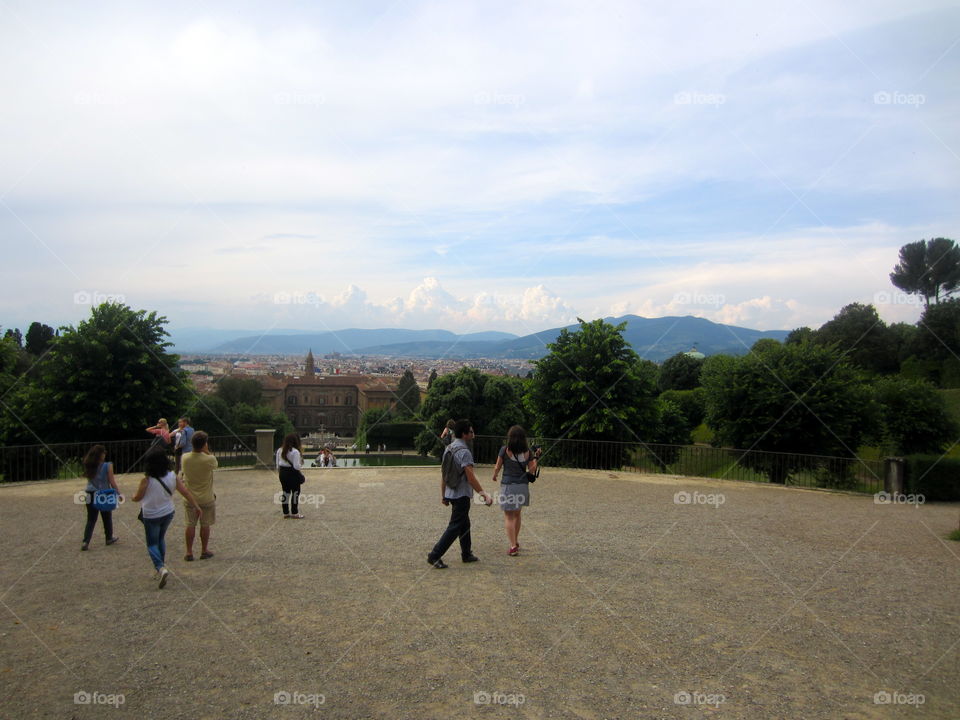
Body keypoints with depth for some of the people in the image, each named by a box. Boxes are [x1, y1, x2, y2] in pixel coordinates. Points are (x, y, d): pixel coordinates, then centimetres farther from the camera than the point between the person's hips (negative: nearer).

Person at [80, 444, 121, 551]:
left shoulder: (88, 466, -3)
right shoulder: (107, 466, -14)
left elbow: (89, 479, 11)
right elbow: (112, 482, -10)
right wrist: (118, 493, 0)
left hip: (91, 495, 3)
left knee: (91, 520, 7)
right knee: (107, 518, 16)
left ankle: (85, 542, -3)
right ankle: (109, 538, 30)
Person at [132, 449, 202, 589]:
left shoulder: (147, 480, -21)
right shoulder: (172, 476, -8)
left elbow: (138, 497, -8)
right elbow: (185, 491, -4)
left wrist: (134, 498, 16)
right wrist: (196, 506, 5)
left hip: (151, 516, -5)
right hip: (168, 513, 5)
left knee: (152, 544, 6)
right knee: (161, 539, 23)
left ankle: (160, 568, -16)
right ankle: (160, 570, 28)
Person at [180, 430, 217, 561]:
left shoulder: (185, 458, -11)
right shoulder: (209, 459, -21)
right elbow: (215, 464, 2)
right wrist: (207, 451, -1)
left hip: (189, 498, 3)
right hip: (206, 498, -3)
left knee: (190, 524, 11)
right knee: (205, 525, 11)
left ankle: (189, 553, 16)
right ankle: (204, 551, 21)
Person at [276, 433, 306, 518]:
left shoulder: (280, 450, 5)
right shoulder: (295, 452, -17)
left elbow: (278, 464, 10)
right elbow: (296, 466, -20)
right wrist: (301, 470, -1)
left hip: (282, 473, 7)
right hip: (292, 473, -7)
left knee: (285, 492, 14)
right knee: (295, 492, 4)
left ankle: (286, 513, 20)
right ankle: (294, 513, 8)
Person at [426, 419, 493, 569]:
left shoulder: (448, 448, 9)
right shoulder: (464, 452, -19)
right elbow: (471, 477, -23)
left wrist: (443, 495, 18)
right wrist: (483, 494, -21)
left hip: (451, 493, 9)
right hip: (461, 494, -9)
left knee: (464, 524, 20)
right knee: (455, 526, -4)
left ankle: (466, 554, 30)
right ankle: (435, 555, -5)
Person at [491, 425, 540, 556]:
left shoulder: (505, 450, -9)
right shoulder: (527, 451, -1)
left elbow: (497, 468, -2)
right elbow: (532, 469, 1)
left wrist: (494, 476, 18)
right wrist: (536, 456, 13)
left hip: (508, 485, -4)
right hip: (523, 486, 4)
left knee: (509, 517, 4)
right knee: (517, 514, 22)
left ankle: (513, 546, -4)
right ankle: (516, 542, 36)